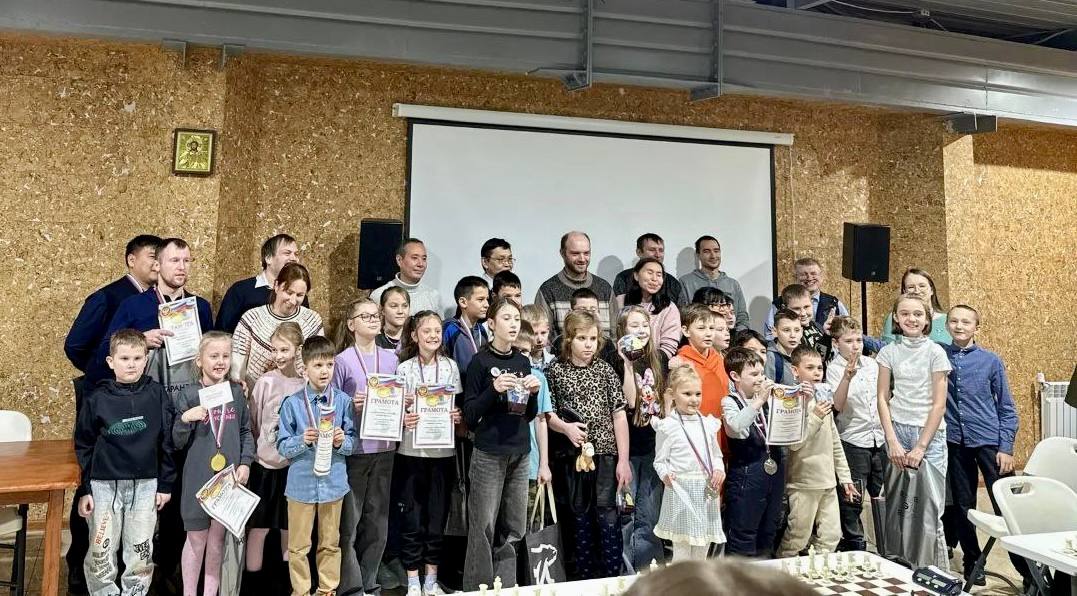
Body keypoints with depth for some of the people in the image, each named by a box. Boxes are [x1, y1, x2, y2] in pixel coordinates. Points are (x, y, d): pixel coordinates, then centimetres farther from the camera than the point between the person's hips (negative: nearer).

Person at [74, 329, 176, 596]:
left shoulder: (157, 395, -2)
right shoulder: (97, 399, -3)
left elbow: (167, 443, 2)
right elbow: (83, 447, 3)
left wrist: (165, 484, 2)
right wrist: (84, 490, 1)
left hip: (146, 485, 0)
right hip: (105, 485, 0)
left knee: (141, 552, 8)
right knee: (101, 551, 5)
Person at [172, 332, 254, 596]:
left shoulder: (236, 393, 3)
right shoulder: (189, 395, -6)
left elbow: (246, 431, 10)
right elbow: (178, 442, -3)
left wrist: (245, 463, -1)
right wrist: (186, 419, -20)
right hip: (198, 478, -2)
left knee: (217, 538, 12)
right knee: (196, 538, 8)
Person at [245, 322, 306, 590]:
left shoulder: (306, 383, -2)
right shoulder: (266, 382, -9)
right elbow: (251, 423, -3)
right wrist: (258, 450, -2)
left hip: (295, 463, 3)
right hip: (266, 464, -3)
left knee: (290, 525, 15)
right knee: (260, 525, 7)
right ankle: (254, 578, 20)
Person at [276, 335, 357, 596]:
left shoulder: (343, 401, -3)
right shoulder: (292, 403, -6)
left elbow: (353, 442, 2)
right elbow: (282, 447, -3)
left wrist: (342, 441, -19)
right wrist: (303, 440, -21)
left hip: (333, 482, 1)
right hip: (301, 483, -1)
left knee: (330, 543, 15)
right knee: (298, 545, 10)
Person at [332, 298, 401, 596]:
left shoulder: (391, 359, 9)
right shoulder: (342, 361, -5)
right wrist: (350, 406, -21)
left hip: (384, 447, 5)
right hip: (353, 448, -4)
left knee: (377, 521, 11)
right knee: (349, 521, 1)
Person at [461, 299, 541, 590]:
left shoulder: (523, 361, 11)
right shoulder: (480, 362, -5)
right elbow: (469, 416, -7)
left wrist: (533, 393, -3)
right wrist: (494, 389, -19)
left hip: (520, 453, 5)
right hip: (489, 454, -5)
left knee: (512, 528, 9)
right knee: (484, 528, -1)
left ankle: (506, 586, 21)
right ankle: (478, 588, 12)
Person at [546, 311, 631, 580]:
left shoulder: (605, 370, 1)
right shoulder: (555, 370, 0)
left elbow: (619, 415, 0)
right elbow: (547, 412, 4)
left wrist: (623, 459, -5)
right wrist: (565, 427, -17)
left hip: (605, 451, -1)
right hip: (573, 453, 1)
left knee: (607, 514, -3)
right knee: (580, 515, 10)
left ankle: (613, 576, 9)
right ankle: (585, 577, 22)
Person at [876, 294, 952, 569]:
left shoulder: (935, 352, -2)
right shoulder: (888, 352, 6)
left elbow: (939, 404, -4)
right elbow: (883, 399, 6)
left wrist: (920, 448, -8)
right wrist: (893, 442, -3)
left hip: (929, 434, -2)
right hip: (897, 432, 2)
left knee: (928, 510, -6)